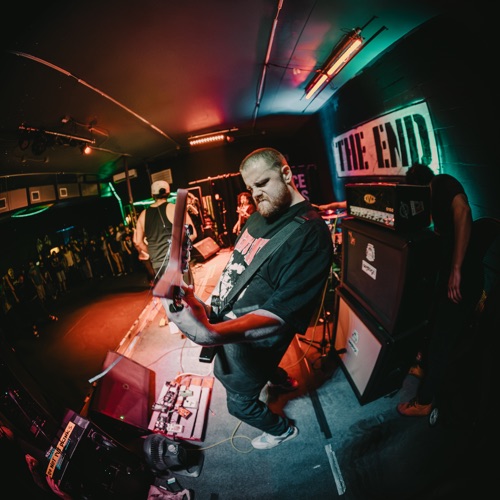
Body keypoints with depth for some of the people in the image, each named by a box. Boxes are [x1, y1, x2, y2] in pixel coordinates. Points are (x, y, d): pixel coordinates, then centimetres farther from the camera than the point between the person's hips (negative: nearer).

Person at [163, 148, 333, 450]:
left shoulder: (310, 234, -29)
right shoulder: (260, 215, 0)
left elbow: (282, 312, -37)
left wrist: (211, 333, -48)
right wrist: (213, 305, 8)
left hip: (252, 339, -9)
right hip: (226, 321, 9)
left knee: (240, 402, 14)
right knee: (226, 372, 35)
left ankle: (283, 430, 46)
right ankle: (283, 380, 63)